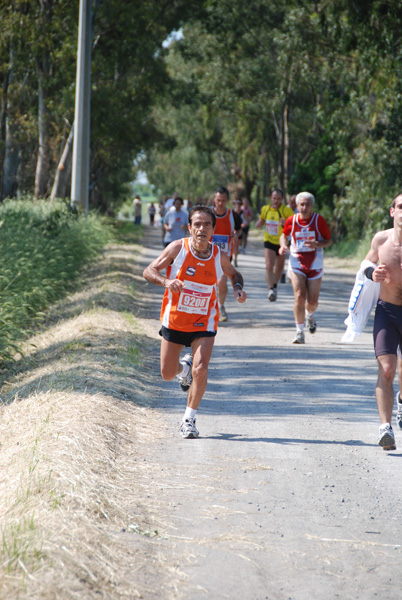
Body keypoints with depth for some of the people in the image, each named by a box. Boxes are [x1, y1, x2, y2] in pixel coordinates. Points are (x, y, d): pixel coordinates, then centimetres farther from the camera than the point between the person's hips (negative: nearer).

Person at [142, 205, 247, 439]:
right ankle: (185, 368, 48)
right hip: (174, 320, 1)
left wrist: (238, 288, -9)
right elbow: (149, 271, -7)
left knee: (201, 370, -19)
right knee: (168, 374, 10)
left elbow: (234, 274, 14)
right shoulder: (178, 248, -14)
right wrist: (166, 281, -28)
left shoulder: (219, 256, -8)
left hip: (203, 323, -1)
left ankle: (190, 419, 1)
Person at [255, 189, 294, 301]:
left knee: (279, 267, 14)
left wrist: (286, 223, -32)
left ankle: (274, 286, 38)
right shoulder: (265, 209, 0)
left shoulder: (287, 210, -11)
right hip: (269, 241, 0)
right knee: (269, 265, -18)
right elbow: (260, 222, 16)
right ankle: (271, 289, -23)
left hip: (282, 242, 0)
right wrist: (259, 223, -8)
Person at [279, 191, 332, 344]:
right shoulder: (291, 220, -1)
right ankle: (299, 332, -7)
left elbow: (329, 241, -1)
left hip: (315, 264, 0)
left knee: (313, 302, 5)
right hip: (296, 264, 0)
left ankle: (309, 316, 43)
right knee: (299, 297, -15)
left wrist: (317, 244, -22)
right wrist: (283, 245, -3)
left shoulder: (319, 220, -6)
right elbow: (284, 235, 18)